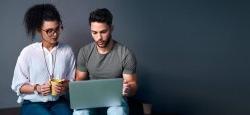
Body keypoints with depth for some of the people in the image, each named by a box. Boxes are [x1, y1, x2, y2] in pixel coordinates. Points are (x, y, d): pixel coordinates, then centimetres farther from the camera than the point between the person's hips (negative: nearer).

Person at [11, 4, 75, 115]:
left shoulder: (67, 50, 0)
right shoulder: (28, 52, -7)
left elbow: (72, 80, 8)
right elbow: (18, 85, -2)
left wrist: (65, 86, -13)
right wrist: (37, 88, -18)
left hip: (58, 101, 2)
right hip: (32, 103, -2)